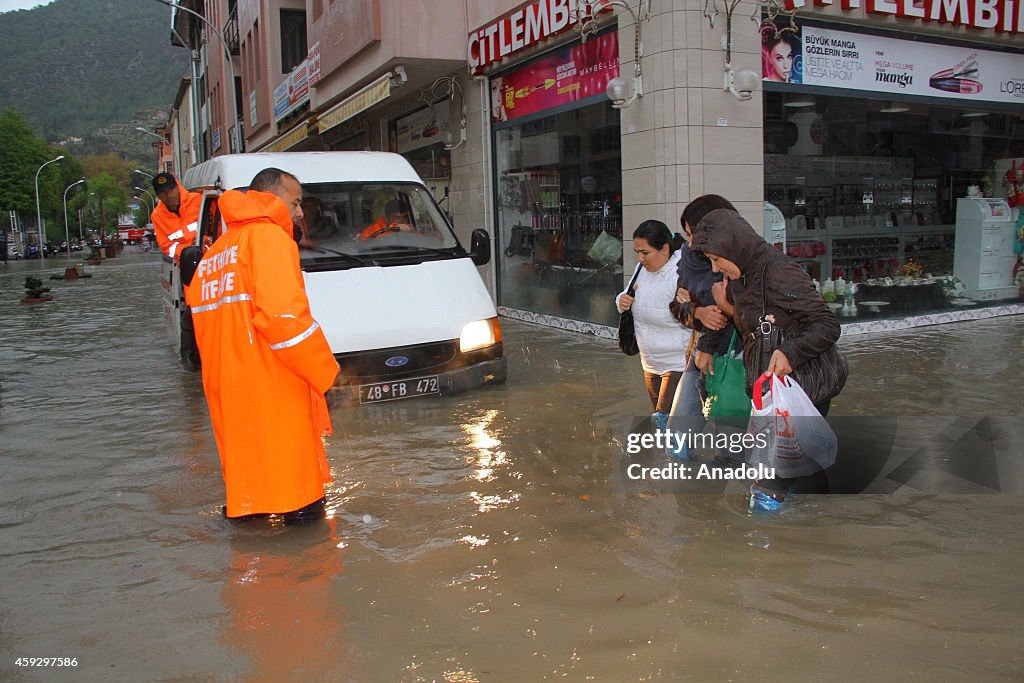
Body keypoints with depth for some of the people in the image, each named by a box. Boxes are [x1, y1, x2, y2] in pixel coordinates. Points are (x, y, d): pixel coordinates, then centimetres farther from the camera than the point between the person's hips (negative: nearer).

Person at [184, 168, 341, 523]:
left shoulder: (214, 254, 24)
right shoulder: (268, 236, -5)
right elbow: (283, 314, -19)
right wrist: (329, 374, -14)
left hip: (224, 386, 9)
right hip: (271, 390, -9)